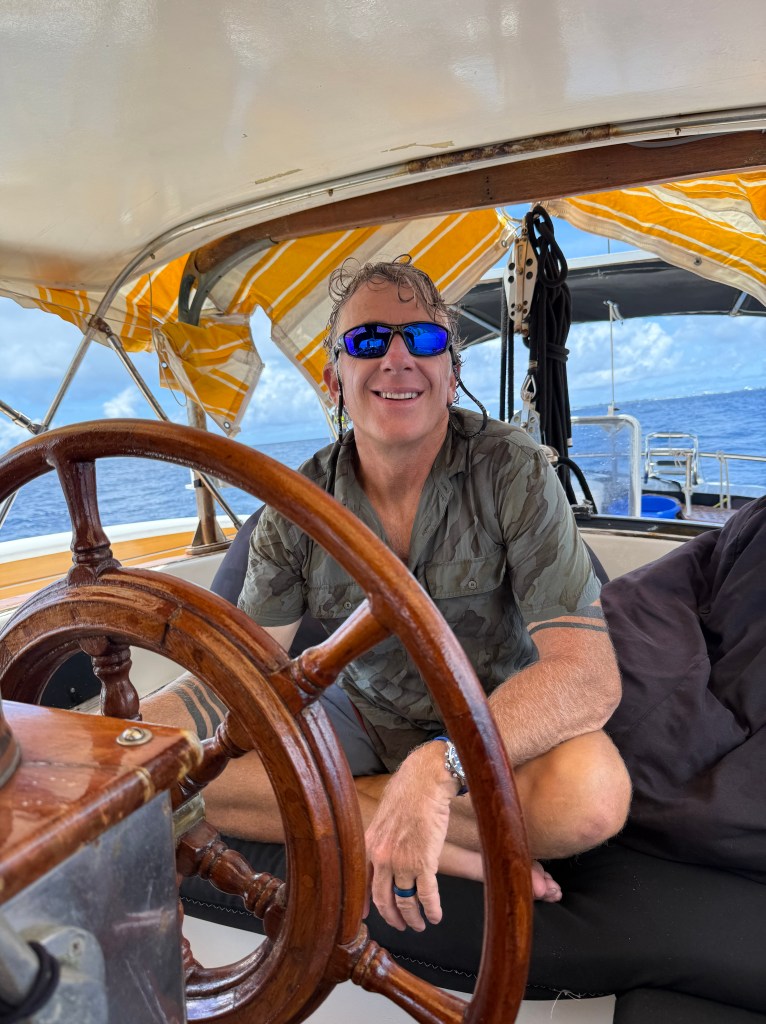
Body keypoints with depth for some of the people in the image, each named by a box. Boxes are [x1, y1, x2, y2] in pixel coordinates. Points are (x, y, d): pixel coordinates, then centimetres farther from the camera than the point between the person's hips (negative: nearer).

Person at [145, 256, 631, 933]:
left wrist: (438, 765, -42)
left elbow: (587, 673, -26)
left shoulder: (512, 470, -17)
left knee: (592, 787, -36)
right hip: (361, 717, 4)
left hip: (502, 727, -2)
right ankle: (462, 850, -18)